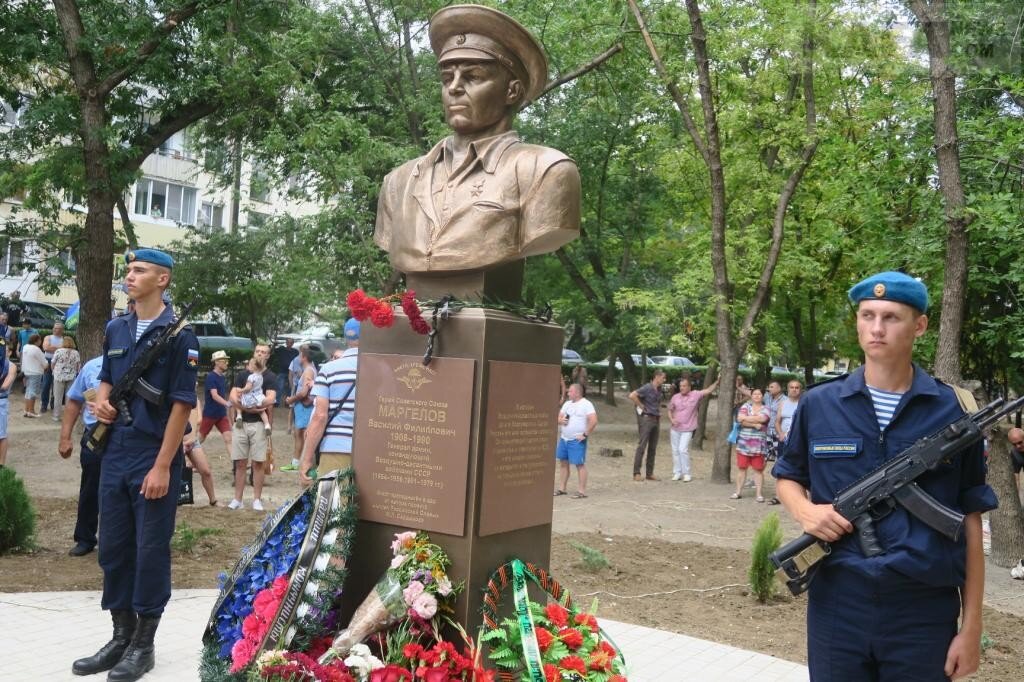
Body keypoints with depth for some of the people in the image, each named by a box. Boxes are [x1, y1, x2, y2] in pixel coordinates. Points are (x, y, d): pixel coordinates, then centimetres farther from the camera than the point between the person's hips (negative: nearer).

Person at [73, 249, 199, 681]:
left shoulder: (178, 335, -10)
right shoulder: (116, 330, 9)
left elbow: (182, 404, -13)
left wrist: (162, 466, -16)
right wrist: (101, 400, 0)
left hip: (154, 458, -6)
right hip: (115, 455, 7)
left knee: (151, 551, 2)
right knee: (113, 547, 12)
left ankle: (144, 644, 15)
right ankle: (121, 635, 26)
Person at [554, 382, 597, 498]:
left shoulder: (586, 404, -10)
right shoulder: (567, 404, 13)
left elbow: (593, 421, -18)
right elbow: (559, 418, 18)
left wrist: (585, 434, -17)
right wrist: (561, 421, -6)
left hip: (577, 440, -8)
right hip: (563, 438, 8)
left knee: (580, 464, -5)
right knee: (563, 463, 12)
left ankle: (582, 491, -1)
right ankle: (561, 488, 21)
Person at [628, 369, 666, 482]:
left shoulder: (659, 389, 13)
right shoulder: (647, 388, -12)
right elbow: (632, 396, -24)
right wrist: (641, 406, -16)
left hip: (655, 419, 8)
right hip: (646, 418, -8)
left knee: (653, 447, 8)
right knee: (642, 445, -9)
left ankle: (650, 473, 14)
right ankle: (636, 473, -7)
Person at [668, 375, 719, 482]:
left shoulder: (695, 395, -4)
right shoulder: (675, 397, 3)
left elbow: (709, 390, -7)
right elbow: (670, 410, 13)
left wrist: (717, 382, -18)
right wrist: (672, 419, -4)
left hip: (687, 430, -4)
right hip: (675, 429, 4)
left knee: (683, 449, -13)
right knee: (675, 450, 7)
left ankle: (686, 473, -2)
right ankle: (677, 473, 17)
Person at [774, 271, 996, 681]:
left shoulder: (953, 412, -2)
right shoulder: (818, 405, 2)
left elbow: (970, 524, 1)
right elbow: (788, 476, 16)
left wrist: (971, 626, -1)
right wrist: (804, 510, -6)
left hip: (924, 612, -1)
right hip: (837, 607, 1)